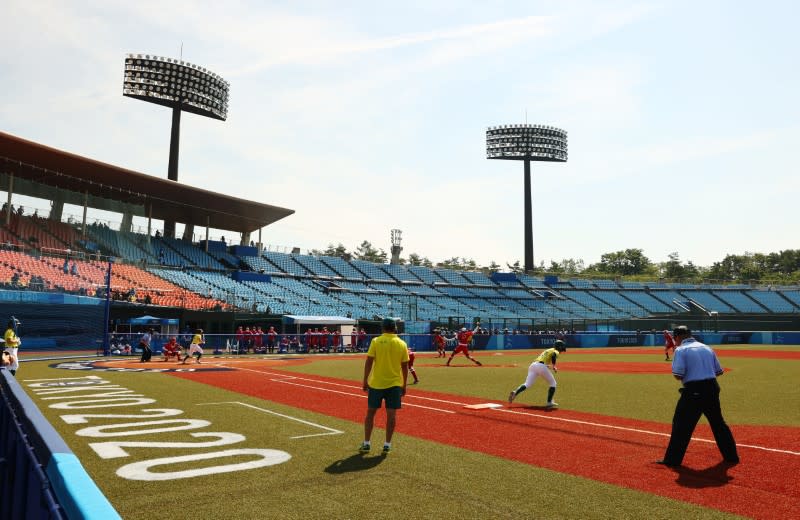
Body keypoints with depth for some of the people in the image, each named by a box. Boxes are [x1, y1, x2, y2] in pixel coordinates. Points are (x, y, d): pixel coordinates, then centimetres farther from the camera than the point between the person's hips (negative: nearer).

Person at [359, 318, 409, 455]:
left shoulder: (376, 341, -6)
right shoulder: (402, 344, 0)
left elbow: (369, 362, -8)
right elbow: (405, 367, 2)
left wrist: (365, 381, -1)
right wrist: (404, 385, 10)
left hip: (376, 383, -1)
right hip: (395, 384, 1)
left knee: (370, 412, 10)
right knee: (391, 414, 7)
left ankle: (366, 444, 14)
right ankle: (387, 445, 10)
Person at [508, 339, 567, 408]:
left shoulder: (547, 350, 34)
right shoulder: (556, 351, 11)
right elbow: (554, 355, -14)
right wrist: (553, 367, -10)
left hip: (533, 365, 6)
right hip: (541, 366, -6)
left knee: (527, 384, 0)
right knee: (553, 383, 12)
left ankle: (515, 393, -25)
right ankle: (549, 402, 3)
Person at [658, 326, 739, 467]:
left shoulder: (681, 350, -6)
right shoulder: (707, 348, 13)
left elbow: (678, 375, -15)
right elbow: (719, 371, 14)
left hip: (693, 390, -6)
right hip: (712, 389, 6)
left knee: (681, 424, 0)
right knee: (718, 423, 21)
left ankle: (672, 459, 1)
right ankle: (731, 456, 30)